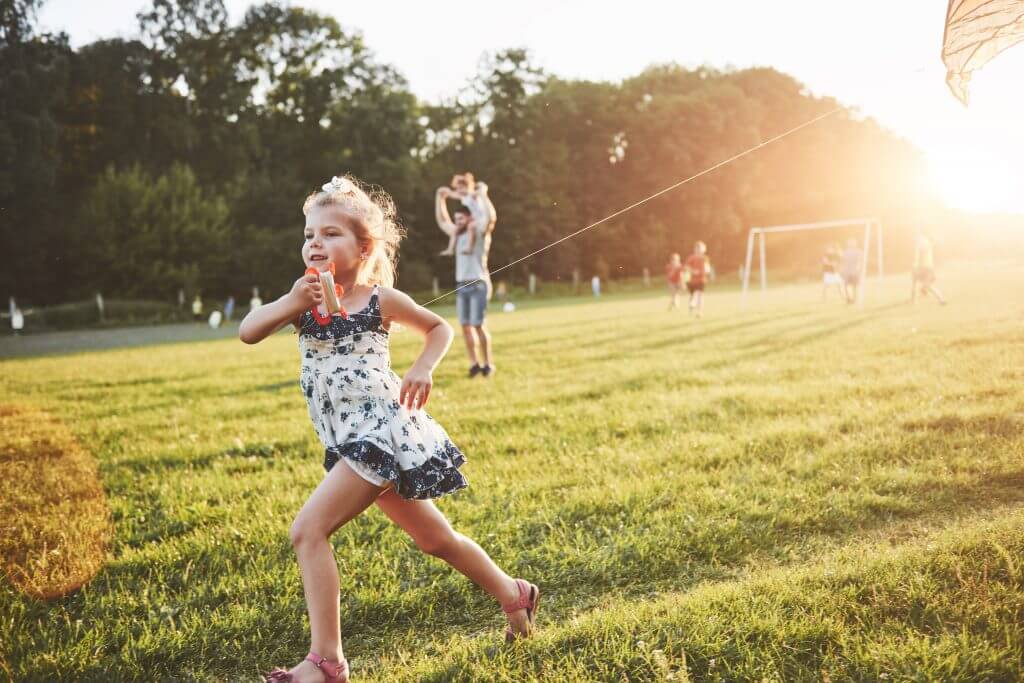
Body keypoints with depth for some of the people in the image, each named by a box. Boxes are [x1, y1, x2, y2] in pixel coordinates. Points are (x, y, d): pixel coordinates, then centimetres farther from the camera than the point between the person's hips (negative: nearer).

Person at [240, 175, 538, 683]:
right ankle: (514, 594, 37)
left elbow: (439, 328, 11)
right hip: (350, 443, 7)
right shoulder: (305, 299, 6)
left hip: (381, 431, -6)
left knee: (308, 530, -16)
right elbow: (247, 333, -7)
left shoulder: (380, 299, -4)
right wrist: (290, 305, -23)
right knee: (435, 539, 17)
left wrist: (422, 368, -7)